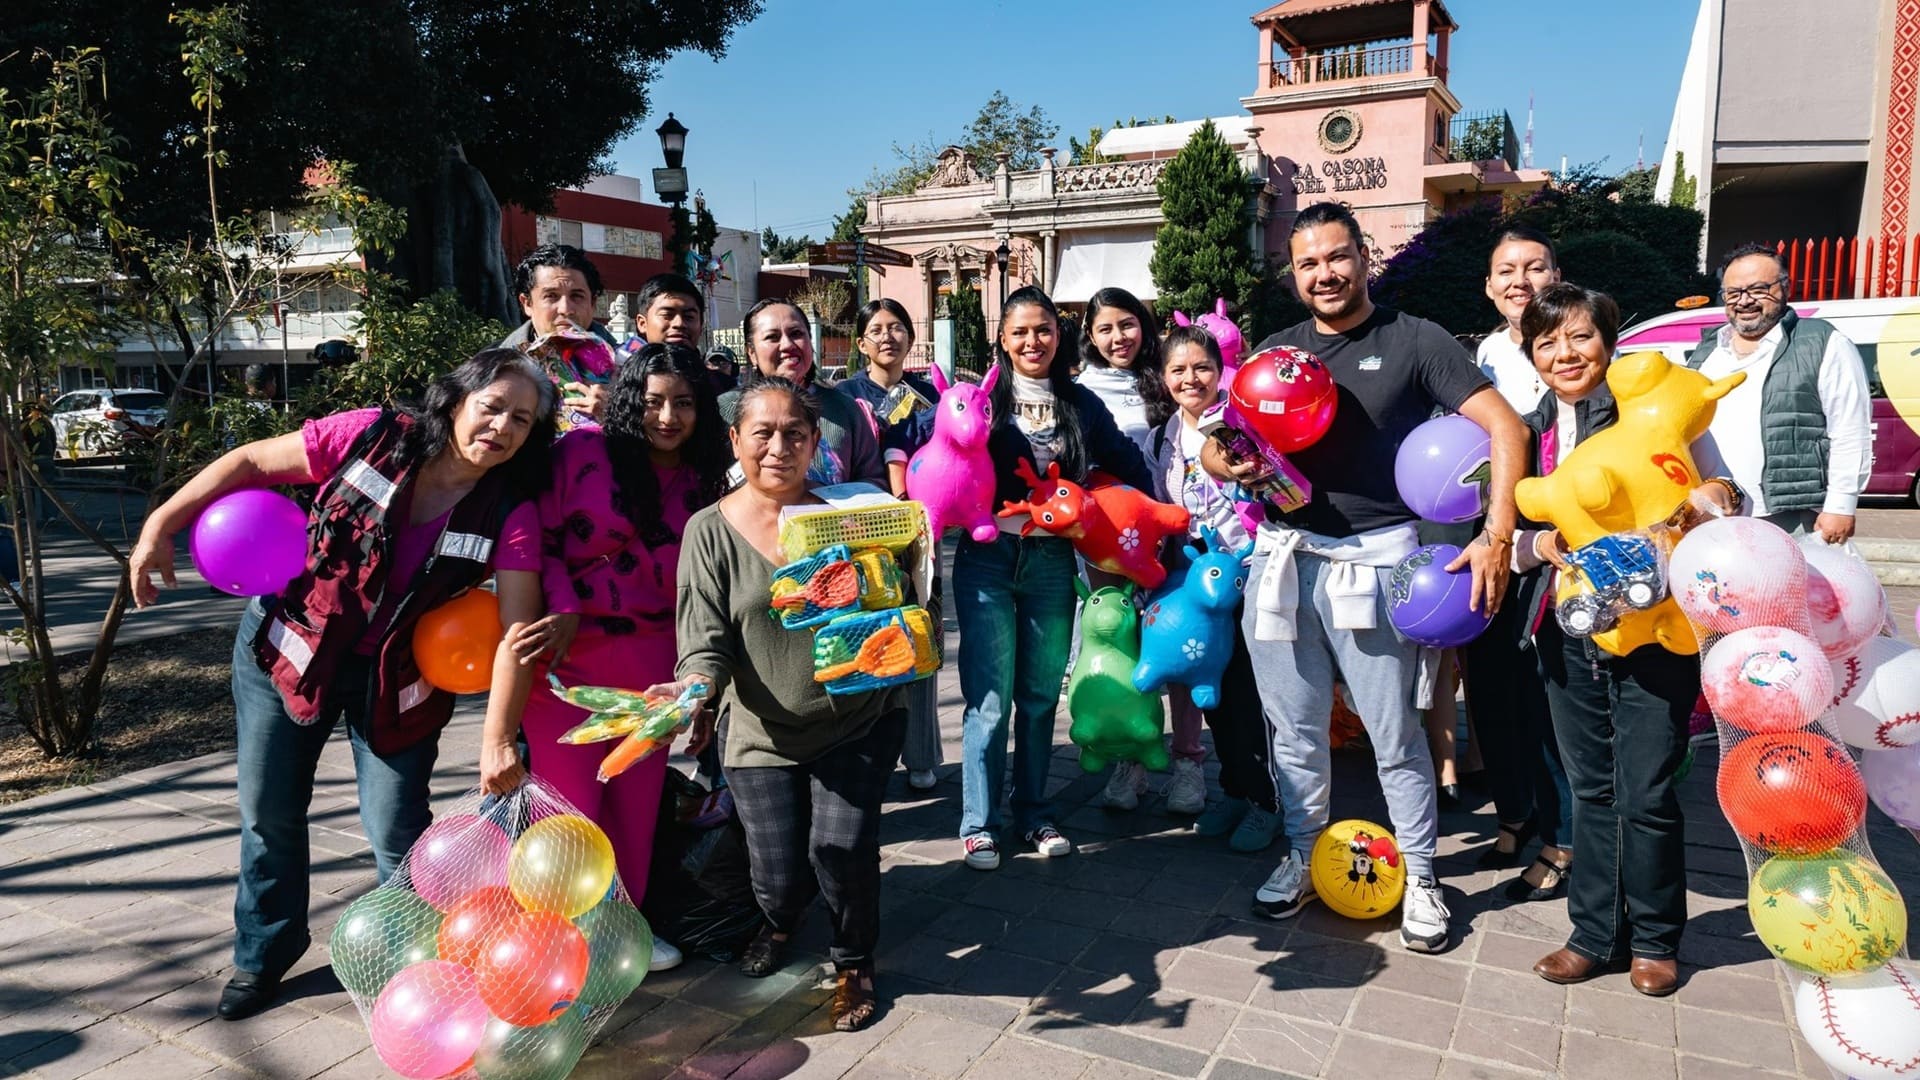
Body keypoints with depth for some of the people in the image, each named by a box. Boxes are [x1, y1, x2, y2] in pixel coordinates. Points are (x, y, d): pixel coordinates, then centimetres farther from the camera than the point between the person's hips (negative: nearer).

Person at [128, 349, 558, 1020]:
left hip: (395, 679, -1)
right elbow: (250, 462, -6)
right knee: (268, 814, 14)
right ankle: (263, 956, 40)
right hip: (289, 645, 2)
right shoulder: (375, 437, -18)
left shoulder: (510, 518, -19)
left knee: (397, 835, -4)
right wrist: (161, 526, -7)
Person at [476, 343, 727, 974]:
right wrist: (566, 613, -18)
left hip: (652, 659, 4)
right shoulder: (582, 450, -6)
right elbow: (543, 539, -7)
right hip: (565, 654, -4)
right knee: (571, 801, 2)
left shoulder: (699, 481, 7)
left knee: (637, 797, 12)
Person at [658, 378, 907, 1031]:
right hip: (765, 735, 0)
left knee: (841, 846, -16)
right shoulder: (711, 530, -5)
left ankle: (855, 962, 18)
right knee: (782, 879, -1)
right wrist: (697, 685, -29)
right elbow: (706, 640, -8)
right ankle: (780, 921, 41)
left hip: (858, 722, 0)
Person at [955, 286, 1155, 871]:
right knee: (989, 698, -3)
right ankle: (979, 824, 11)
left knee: (1041, 695, 12)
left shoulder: (1081, 404, 8)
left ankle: (1034, 813, 27)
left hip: (1052, 561, 3)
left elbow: (1129, 464, 16)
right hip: (987, 559, -2)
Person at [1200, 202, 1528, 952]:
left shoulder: (1412, 341, 0)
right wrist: (1229, 461, -13)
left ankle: (1421, 879, 21)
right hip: (1282, 556, 4)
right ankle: (1303, 857, 30)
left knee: (1394, 733, 3)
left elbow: (1505, 428, -5)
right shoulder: (1277, 350, 14)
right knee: (1295, 730, 12)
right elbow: (1214, 448, 11)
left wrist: (1498, 535, -16)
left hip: (1372, 558, -4)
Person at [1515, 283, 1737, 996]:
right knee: (1591, 789, 12)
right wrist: (1540, 545, -14)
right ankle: (1595, 934, 25)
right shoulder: (1529, 434, 7)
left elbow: (1719, 497, 0)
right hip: (1570, 634, 4)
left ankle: (1654, 939, 23)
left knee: (1646, 794, 2)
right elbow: (1512, 541, 8)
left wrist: (1716, 496, -23)